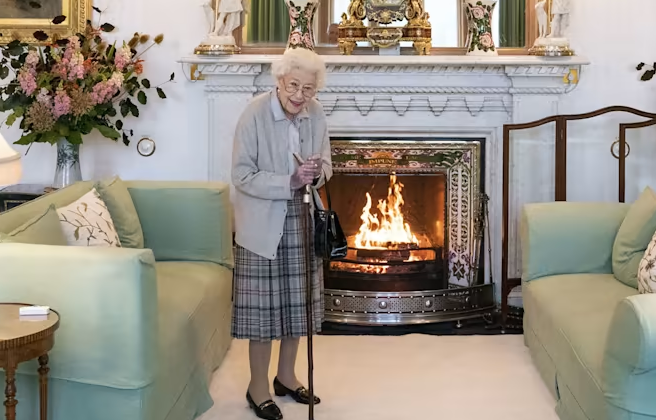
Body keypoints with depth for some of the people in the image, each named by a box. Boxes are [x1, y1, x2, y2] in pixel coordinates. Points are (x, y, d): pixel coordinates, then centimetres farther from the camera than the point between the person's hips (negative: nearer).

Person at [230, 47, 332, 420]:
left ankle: (286, 375, 30)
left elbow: (326, 163, 10)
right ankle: (258, 385, 14)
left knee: (298, 302, 13)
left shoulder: (316, 114, -2)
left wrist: (318, 172, -14)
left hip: (302, 222, 5)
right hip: (263, 225, -5)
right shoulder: (255, 114, -17)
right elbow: (243, 176, -17)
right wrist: (290, 182, -27)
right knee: (264, 306, 0)